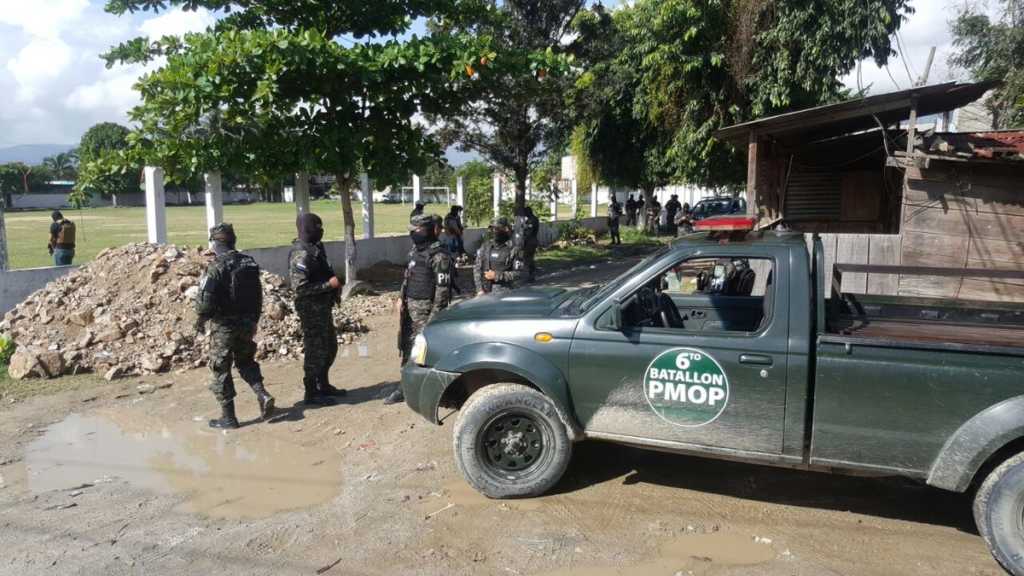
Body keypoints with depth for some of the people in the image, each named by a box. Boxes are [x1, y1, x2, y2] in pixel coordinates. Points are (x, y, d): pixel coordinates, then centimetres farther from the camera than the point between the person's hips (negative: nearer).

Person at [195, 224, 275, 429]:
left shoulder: (217, 266, -17)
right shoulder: (249, 262, 3)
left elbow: (206, 298, -19)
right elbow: (257, 294, 9)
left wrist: (201, 319, -1)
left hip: (224, 325, -6)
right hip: (248, 322, 6)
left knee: (220, 369, 6)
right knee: (246, 361, 24)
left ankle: (228, 417, 11)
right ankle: (262, 395, 5)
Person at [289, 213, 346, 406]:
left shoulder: (315, 247, 10)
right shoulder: (302, 254, -20)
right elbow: (300, 287, -25)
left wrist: (334, 284, 7)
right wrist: (329, 285, -22)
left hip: (323, 307, 10)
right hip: (311, 309, -10)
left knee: (329, 347, 18)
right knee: (315, 351, 0)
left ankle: (323, 385, 32)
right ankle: (311, 393, 11)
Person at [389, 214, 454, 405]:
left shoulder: (439, 256, -16)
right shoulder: (415, 251, 11)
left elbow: (443, 288, -19)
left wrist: (434, 315, -21)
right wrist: (402, 298, 11)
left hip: (425, 309, -9)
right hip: (410, 307, 9)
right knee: (407, 347, 15)